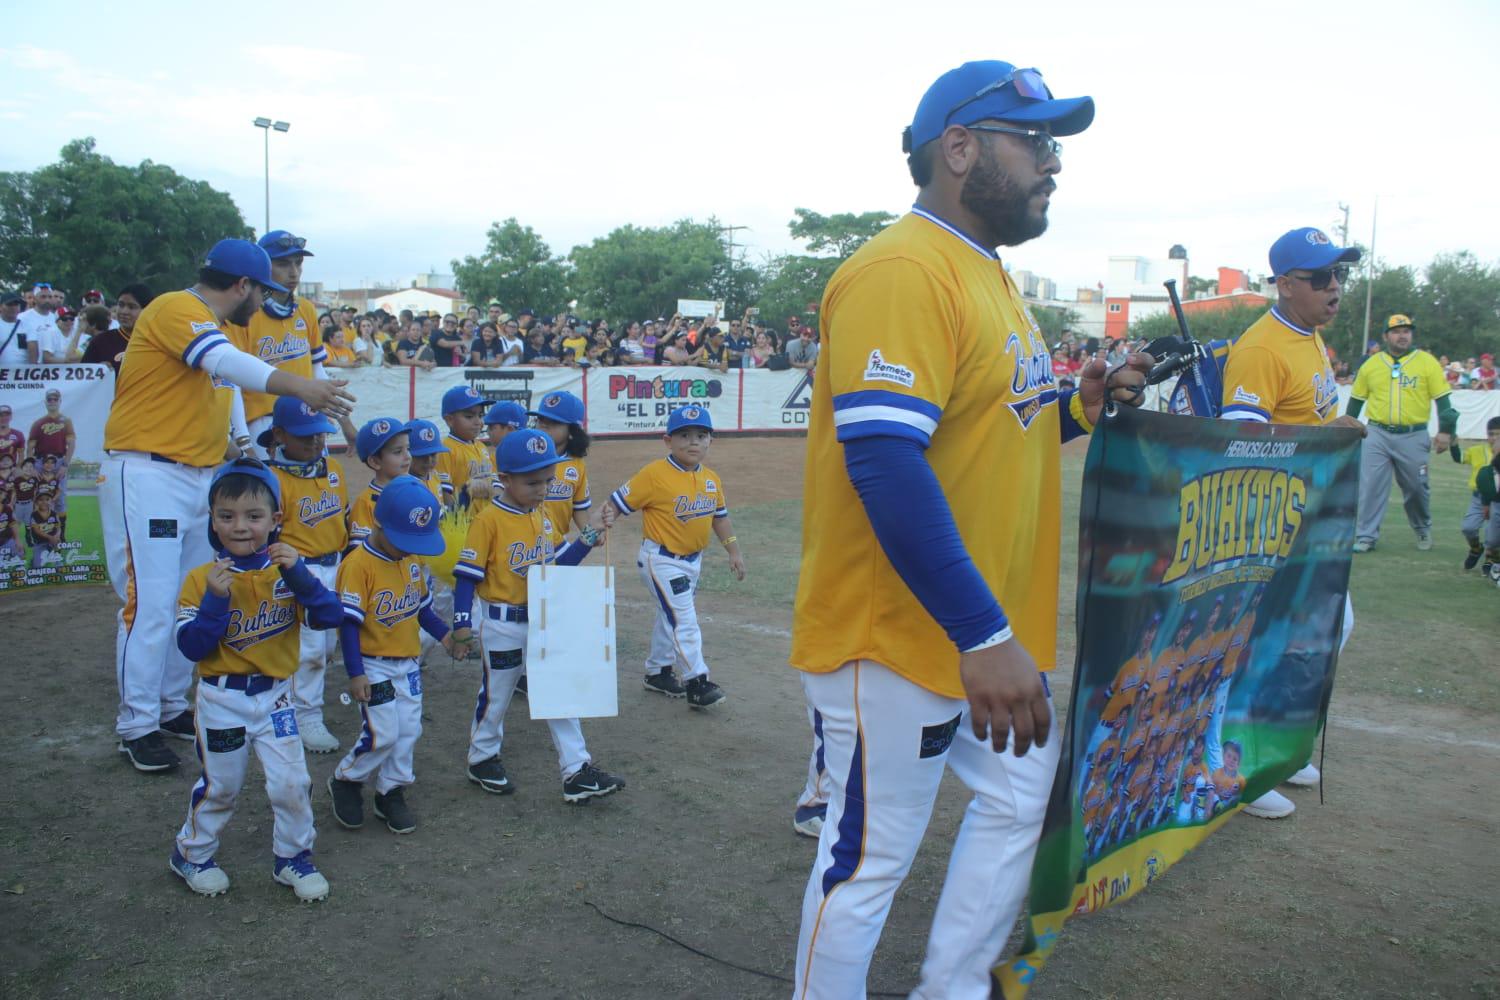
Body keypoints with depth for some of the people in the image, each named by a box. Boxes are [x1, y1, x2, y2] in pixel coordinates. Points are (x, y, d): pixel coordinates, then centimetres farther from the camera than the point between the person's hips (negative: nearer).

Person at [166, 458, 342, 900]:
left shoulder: (286, 572, -5)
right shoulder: (201, 579, -10)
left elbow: (329, 617, -18)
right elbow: (192, 648, -16)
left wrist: (298, 574, -30)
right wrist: (216, 598, -28)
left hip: (276, 696, 2)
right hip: (222, 700, -1)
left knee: (292, 782, 1)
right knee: (221, 786, 13)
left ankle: (293, 858, 23)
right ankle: (191, 853, 38)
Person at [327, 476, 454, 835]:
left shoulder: (412, 560, 3)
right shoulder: (358, 564, -19)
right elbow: (349, 622, -19)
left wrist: (444, 636, 7)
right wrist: (356, 674, -21)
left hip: (408, 663, 7)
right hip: (373, 665, -7)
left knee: (408, 731, 8)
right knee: (383, 734, -8)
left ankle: (391, 793, 24)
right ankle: (345, 781, 18)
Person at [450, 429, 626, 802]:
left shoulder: (544, 513, 3)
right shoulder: (489, 520, -17)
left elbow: (557, 561, 12)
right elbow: (467, 575, -16)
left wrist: (586, 541, -4)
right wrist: (462, 624, -21)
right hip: (502, 626, -6)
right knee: (496, 695, 11)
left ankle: (577, 770, 11)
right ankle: (482, 759, 34)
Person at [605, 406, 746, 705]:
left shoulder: (711, 479, 2)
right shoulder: (655, 474, -18)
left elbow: (719, 516, 12)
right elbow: (619, 501, -16)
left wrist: (733, 550, 10)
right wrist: (605, 520, -35)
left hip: (693, 559, 7)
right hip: (661, 559, -7)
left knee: (671, 617, 20)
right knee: (684, 619, -11)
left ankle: (658, 671, 36)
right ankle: (697, 681, -4)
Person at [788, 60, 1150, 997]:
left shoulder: (991, 276, 14)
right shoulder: (901, 272, -19)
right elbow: (883, 462, -28)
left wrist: (1076, 408, 3)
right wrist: (983, 636, -28)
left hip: (995, 632, 10)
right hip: (898, 639, -10)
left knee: (1020, 802, 21)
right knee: (870, 855, 4)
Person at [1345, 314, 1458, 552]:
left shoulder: (1427, 362, 2)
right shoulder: (1371, 364, 6)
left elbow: (1443, 399, 0)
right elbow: (1356, 400, 12)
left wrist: (1445, 431, -8)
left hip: (1414, 437, -1)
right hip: (1377, 435, 1)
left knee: (1417, 488, 9)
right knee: (1370, 487, -3)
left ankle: (1423, 529, 33)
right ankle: (1366, 536, 4)